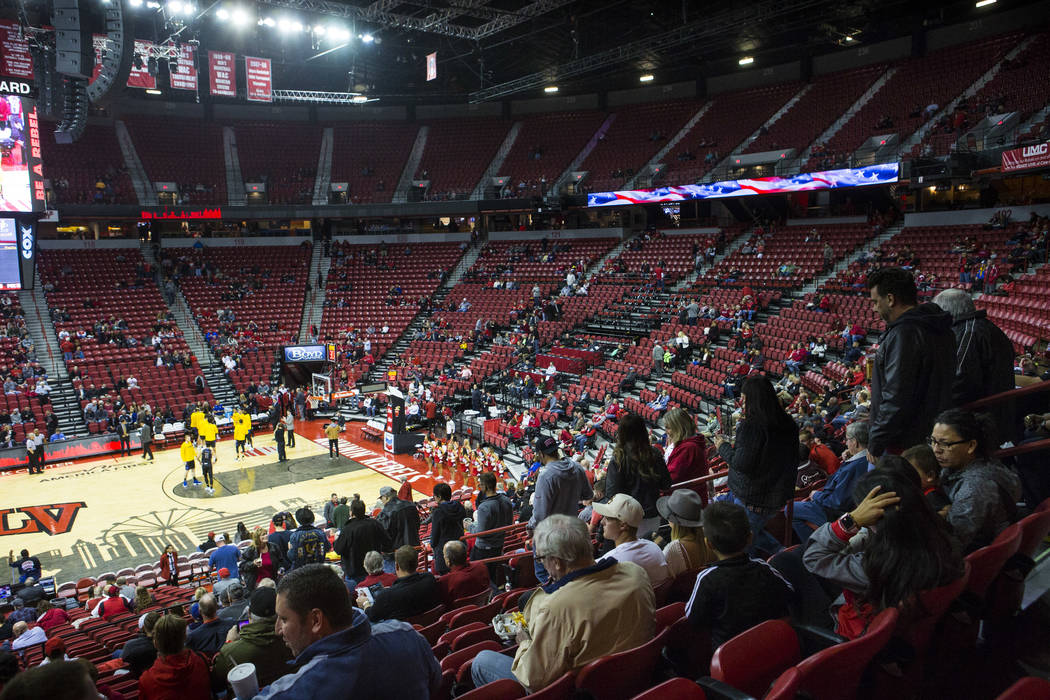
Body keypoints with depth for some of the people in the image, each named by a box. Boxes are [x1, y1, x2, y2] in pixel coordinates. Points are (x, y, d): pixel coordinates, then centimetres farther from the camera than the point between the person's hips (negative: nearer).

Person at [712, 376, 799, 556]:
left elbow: (741, 463, -22)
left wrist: (723, 447, -4)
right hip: (779, 495, 8)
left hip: (752, 499, -8)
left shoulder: (750, 427, -22)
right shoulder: (788, 425, 2)